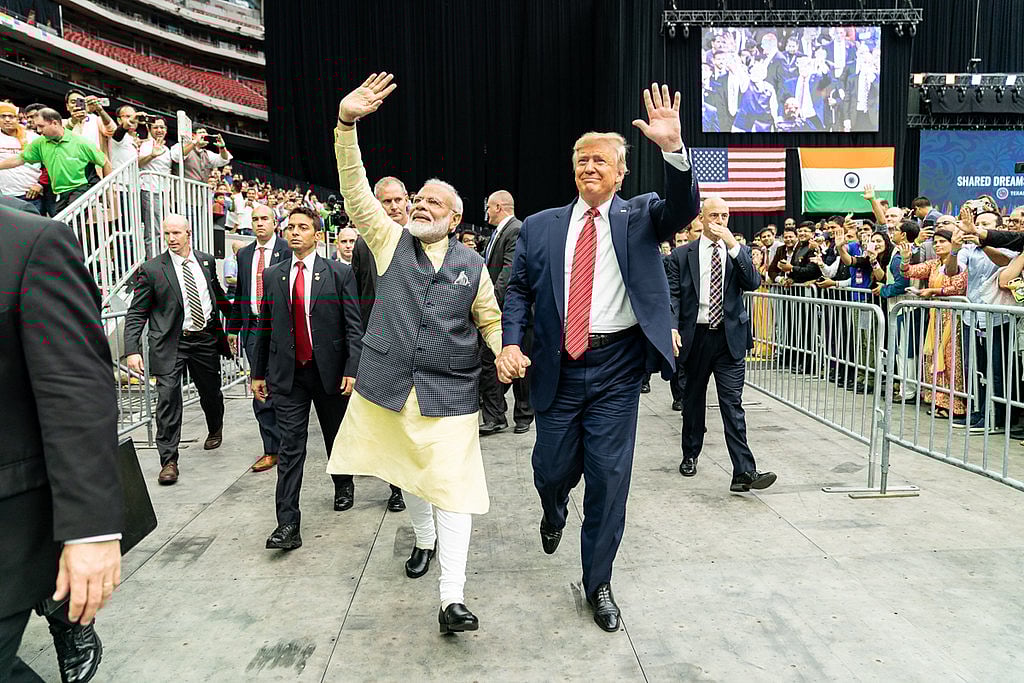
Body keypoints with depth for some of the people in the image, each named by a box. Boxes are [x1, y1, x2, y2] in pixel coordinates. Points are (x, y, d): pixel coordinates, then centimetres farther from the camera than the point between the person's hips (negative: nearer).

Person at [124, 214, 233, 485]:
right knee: (168, 397, -10)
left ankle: (215, 430, 49)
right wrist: (132, 350, -16)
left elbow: (219, 296, 20)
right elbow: (136, 314, -6)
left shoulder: (207, 261, 5)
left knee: (211, 392, 17)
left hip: (205, 340, 4)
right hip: (171, 343, -3)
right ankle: (168, 460, -2)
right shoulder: (151, 269, -6)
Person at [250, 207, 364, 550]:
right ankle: (288, 524, 0)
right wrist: (258, 373, 11)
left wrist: (352, 370, -15)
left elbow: (353, 325, -7)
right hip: (287, 374, 2)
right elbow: (264, 327, 11)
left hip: (329, 370, -1)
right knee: (290, 447, -1)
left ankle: (343, 486, 43)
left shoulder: (339, 273, -3)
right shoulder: (273, 275, 7)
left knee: (337, 437, 16)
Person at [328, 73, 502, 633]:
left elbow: (491, 320, 13)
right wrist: (346, 124, -20)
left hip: (449, 394, -1)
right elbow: (355, 191, -8)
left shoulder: (472, 265, 5)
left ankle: (452, 598, -2)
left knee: (451, 485, -6)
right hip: (390, 387, 2)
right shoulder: (391, 241, 3)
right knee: (408, 474, 19)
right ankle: (424, 540, 47)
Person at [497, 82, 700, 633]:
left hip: (617, 368, -1)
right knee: (552, 469, 11)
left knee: (609, 476, 2)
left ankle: (597, 582, 21)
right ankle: (554, 515, 50)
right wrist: (512, 343, -7)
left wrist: (673, 148, -30)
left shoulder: (639, 217, 4)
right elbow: (518, 289, 8)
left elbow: (683, 210, -15)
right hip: (557, 366, 2)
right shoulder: (541, 227, 7)